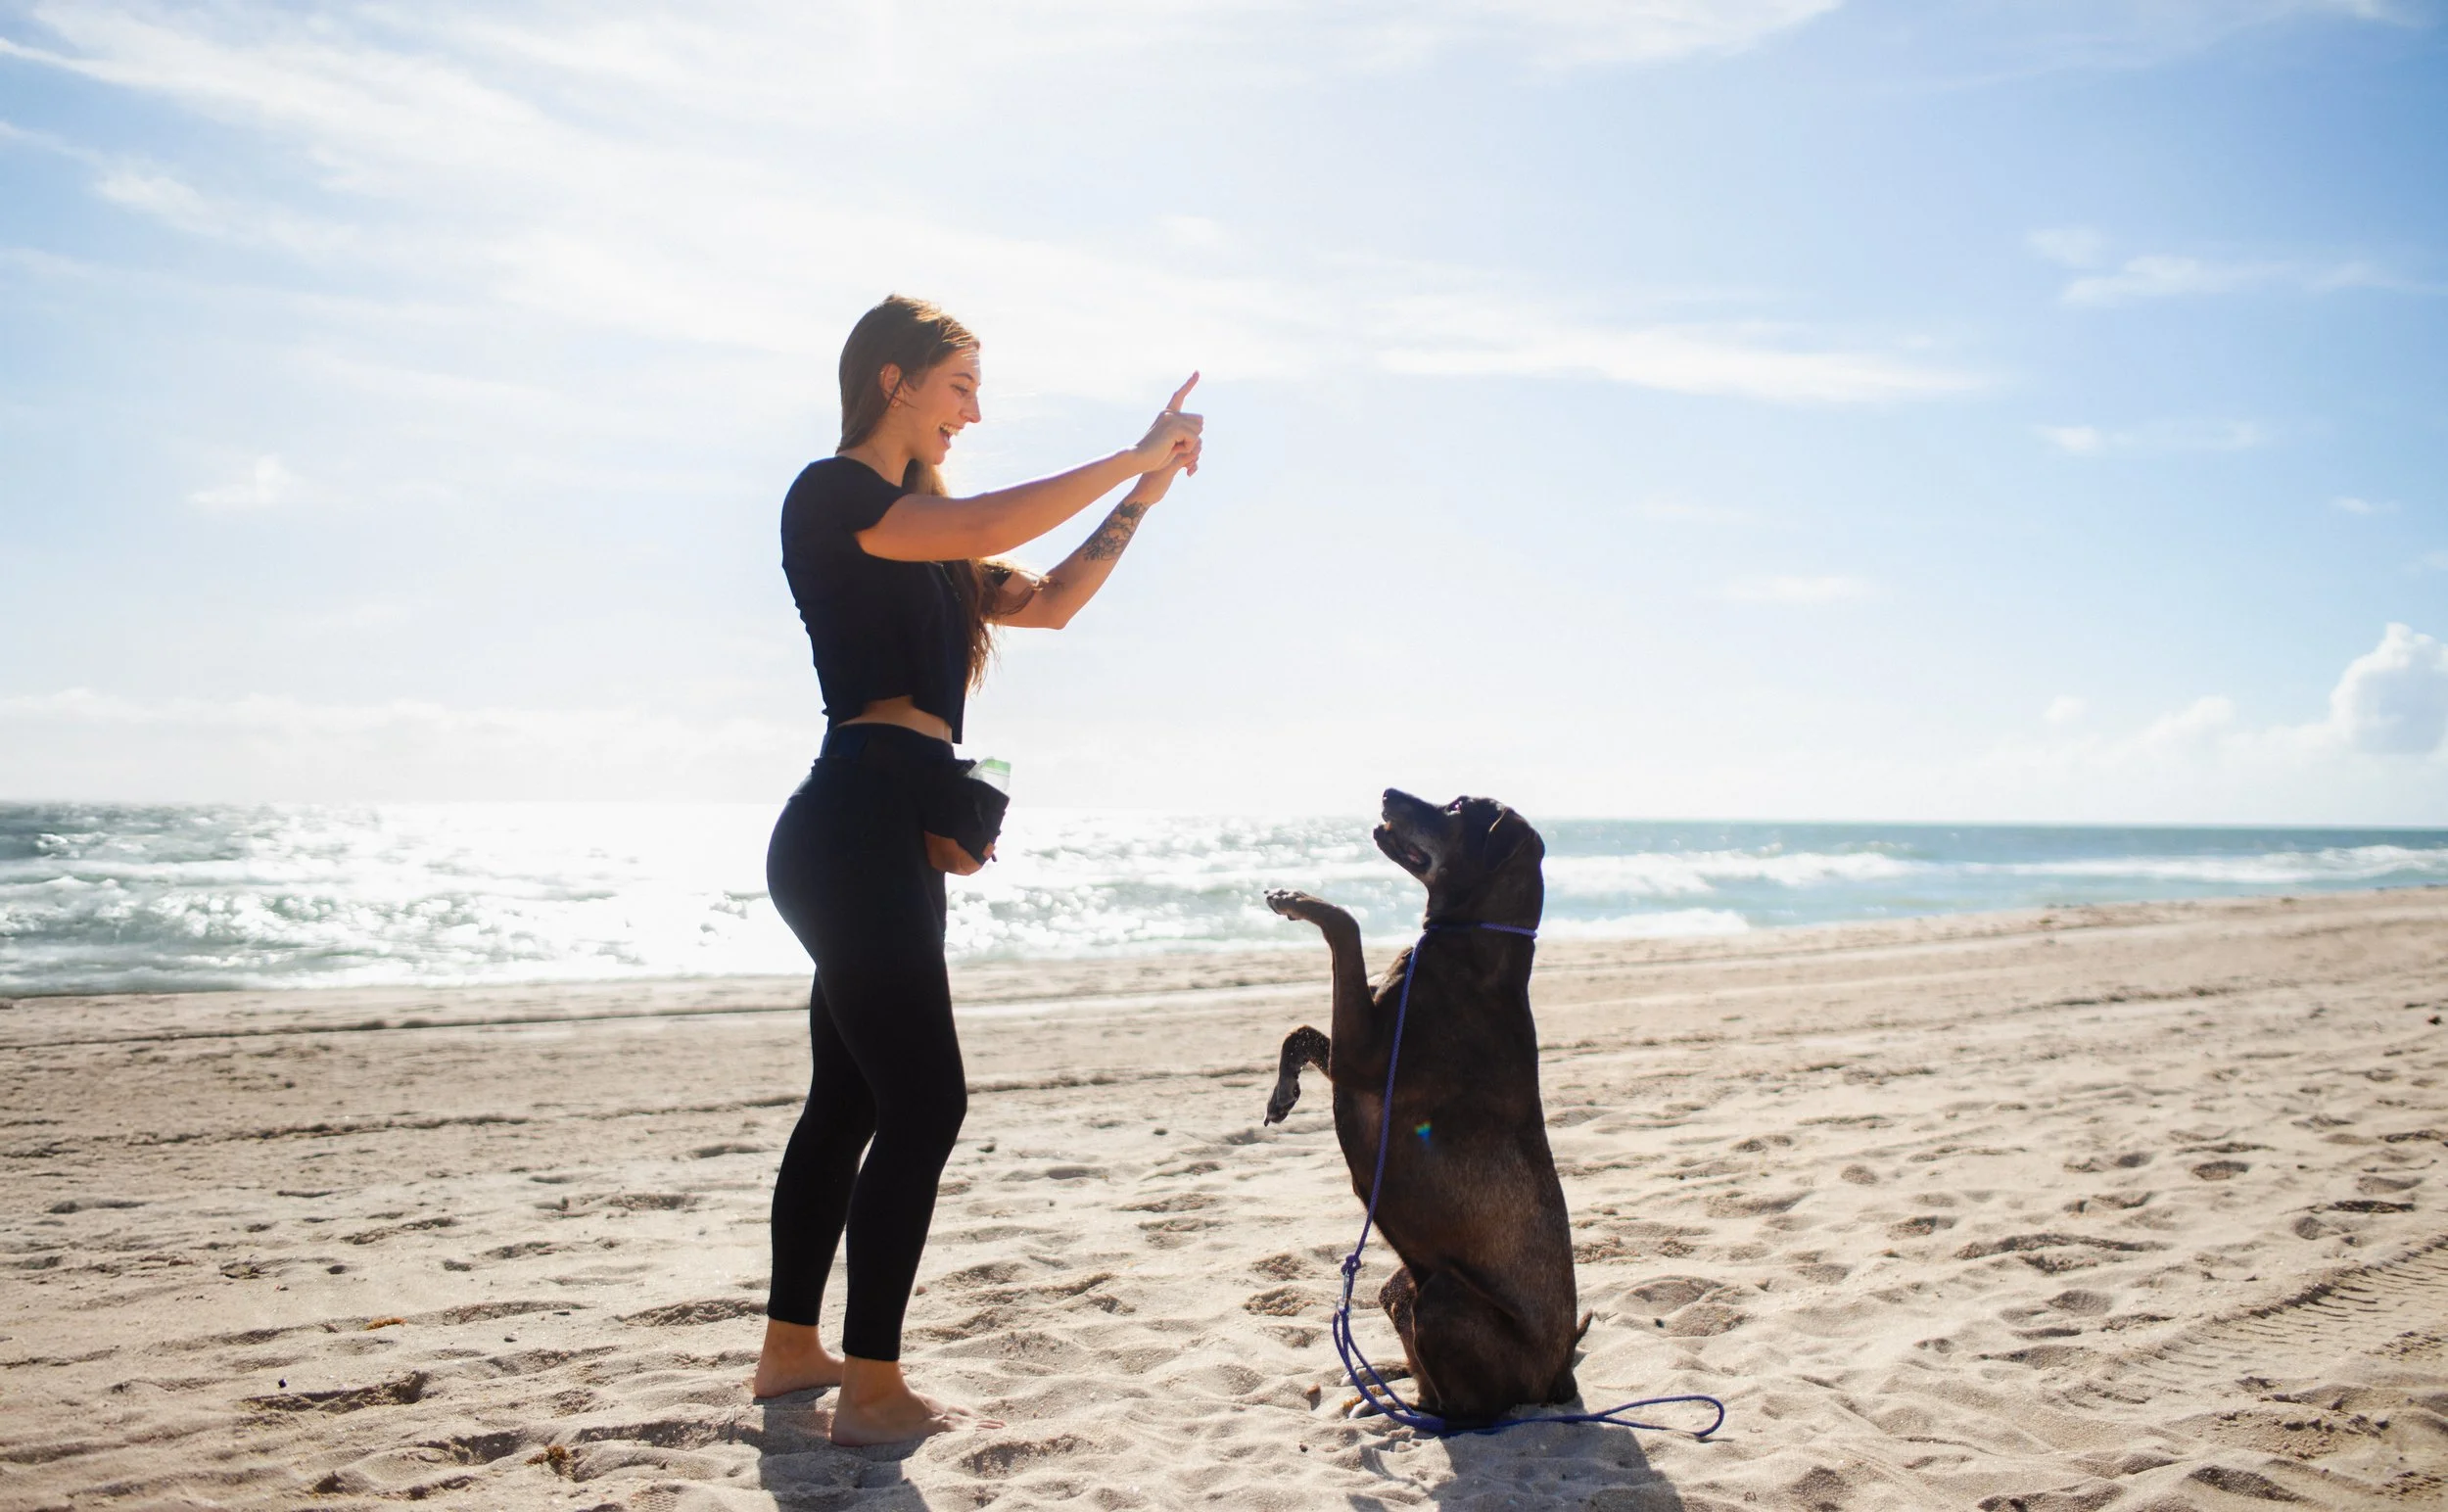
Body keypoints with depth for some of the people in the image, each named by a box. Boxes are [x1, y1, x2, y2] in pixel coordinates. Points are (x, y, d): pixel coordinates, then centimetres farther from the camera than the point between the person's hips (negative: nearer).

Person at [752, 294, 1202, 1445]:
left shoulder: (923, 535, 22)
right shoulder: (830, 494, -6)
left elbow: (1048, 601, 19)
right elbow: (983, 529, -21)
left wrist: (1142, 496, 11)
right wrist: (1132, 458, -14)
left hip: (892, 831, 10)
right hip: (858, 822, -10)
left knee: (850, 1096, 15)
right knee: (924, 1102, -10)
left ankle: (790, 1349, 27)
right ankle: (873, 1393, -4)